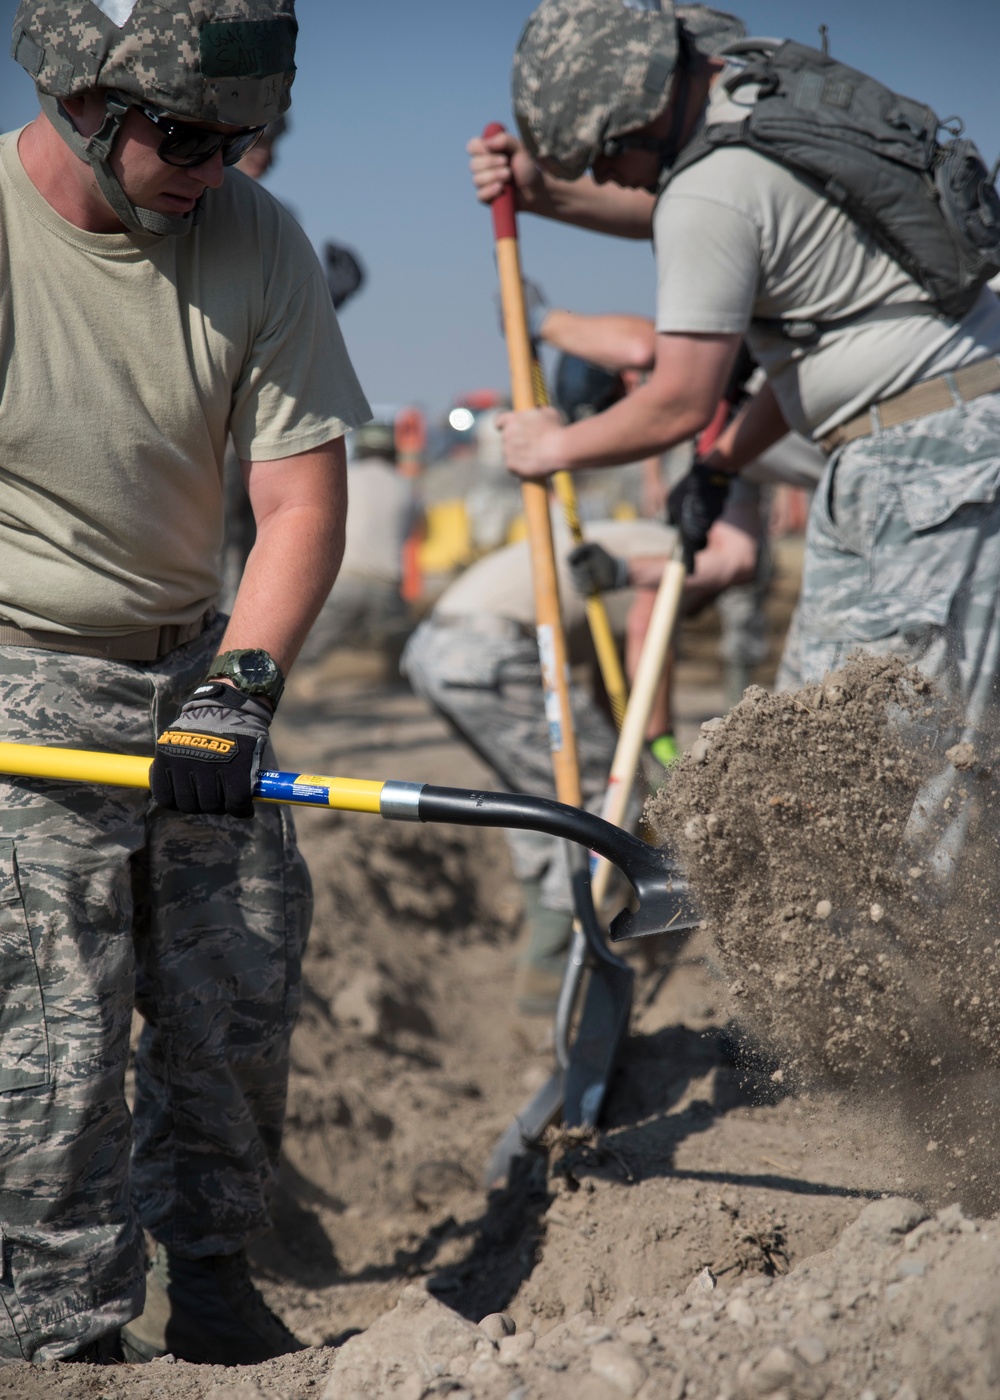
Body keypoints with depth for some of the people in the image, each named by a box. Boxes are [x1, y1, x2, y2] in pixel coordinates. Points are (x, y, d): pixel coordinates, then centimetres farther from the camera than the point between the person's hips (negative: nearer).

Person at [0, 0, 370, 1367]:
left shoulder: (256, 240, -5)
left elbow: (302, 498, -5)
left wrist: (236, 691, -18)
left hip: (191, 667, 4)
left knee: (241, 1003, 7)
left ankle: (204, 1277, 29)